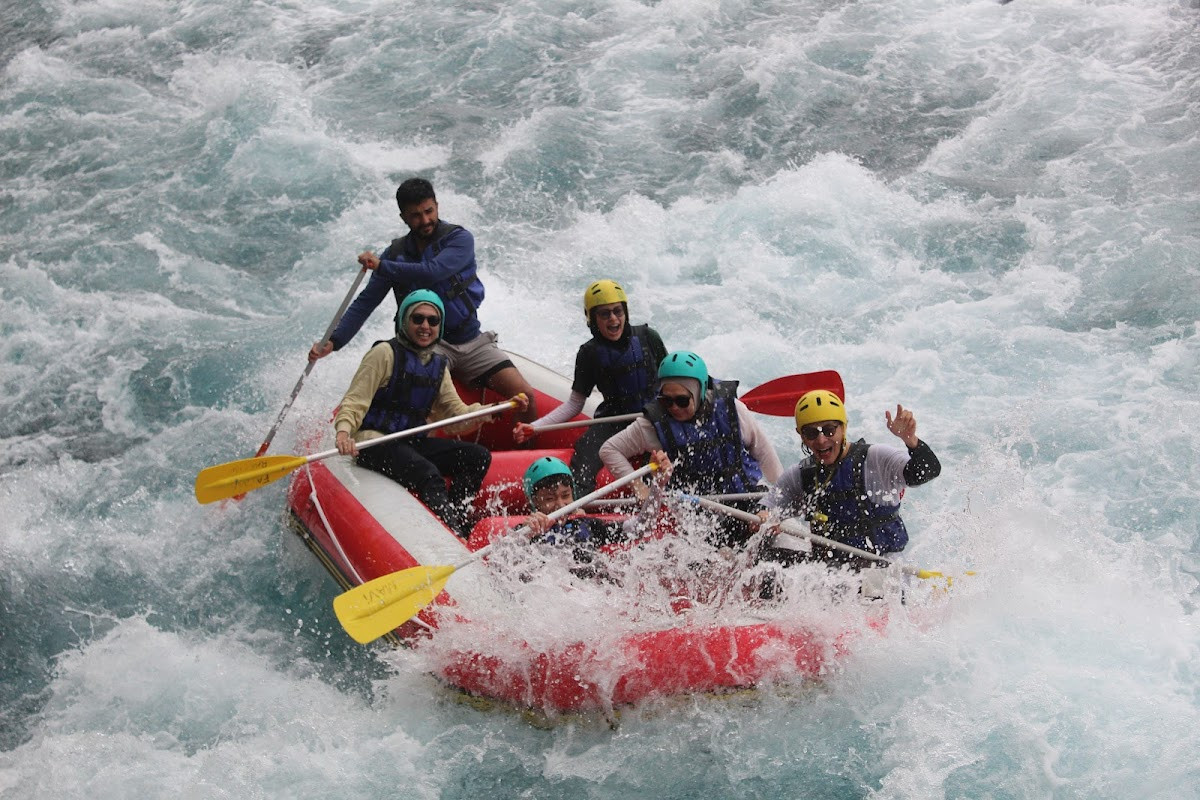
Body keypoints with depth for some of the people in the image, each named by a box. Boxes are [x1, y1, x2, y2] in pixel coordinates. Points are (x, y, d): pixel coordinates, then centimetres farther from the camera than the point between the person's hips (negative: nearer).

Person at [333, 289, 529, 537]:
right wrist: (344, 432, -31)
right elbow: (354, 401, -10)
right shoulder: (386, 353, -4)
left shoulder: (439, 365, 16)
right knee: (428, 475, -33)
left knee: (479, 456, -8)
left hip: (414, 443, 8)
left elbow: (457, 416, 11)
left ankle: (454, 515, -20)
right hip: (375, 443, -8)